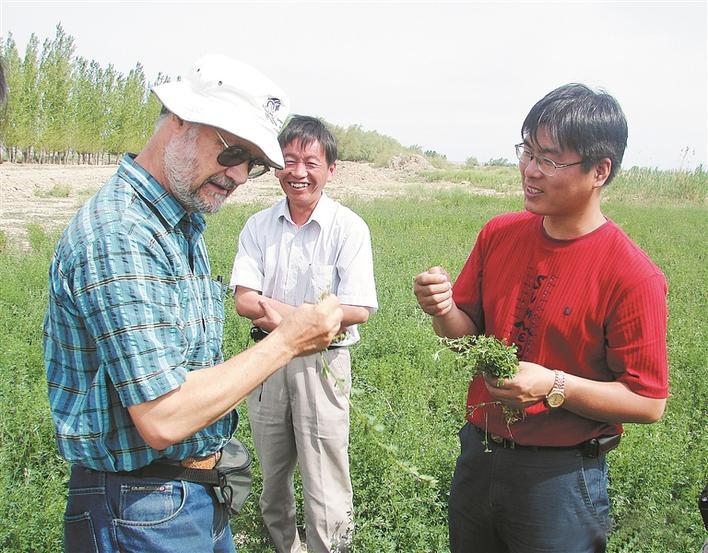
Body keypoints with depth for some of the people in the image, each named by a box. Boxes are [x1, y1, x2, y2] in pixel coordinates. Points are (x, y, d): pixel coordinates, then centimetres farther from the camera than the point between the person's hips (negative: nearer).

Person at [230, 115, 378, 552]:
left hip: (322, 364, -4)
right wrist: (314, 313, -23)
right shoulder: (259, 226, 1)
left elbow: (358, 310, -16)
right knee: (272, 475, 20)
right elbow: (244, 300, -9)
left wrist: (280, 313, -20)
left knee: (325, 490, 0)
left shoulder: (348, 228, -9)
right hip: (266, 360, 4)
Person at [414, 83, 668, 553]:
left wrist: (554, 385, -25)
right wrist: (444, 311, -15)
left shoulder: (631, 275, -18)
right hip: (477, 454, 5)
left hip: (560, 475, -5)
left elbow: (649, 403, -14)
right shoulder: (499, 234, -2)